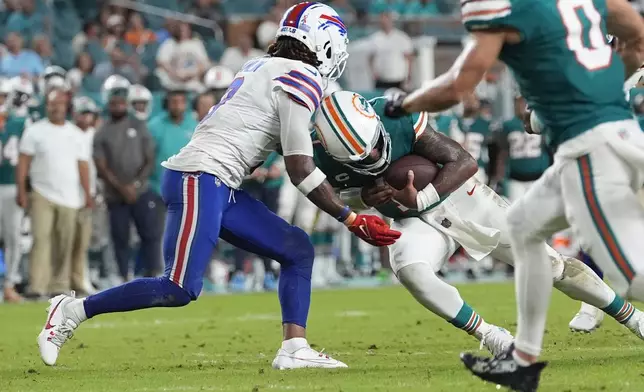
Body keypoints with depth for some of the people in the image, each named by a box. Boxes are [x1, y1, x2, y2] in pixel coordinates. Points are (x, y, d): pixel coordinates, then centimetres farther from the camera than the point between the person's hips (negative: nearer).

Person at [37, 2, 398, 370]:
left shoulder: (264, 68, 19)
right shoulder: (303, 78, -8)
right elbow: (301, 170, -11)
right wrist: (353, 220, -6)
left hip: (220, 187, 10)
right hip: (201, 178, -10)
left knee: (298, 249, 8)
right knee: (179, 290, -11)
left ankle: (294, 348, 1)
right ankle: (73, 311, -2)